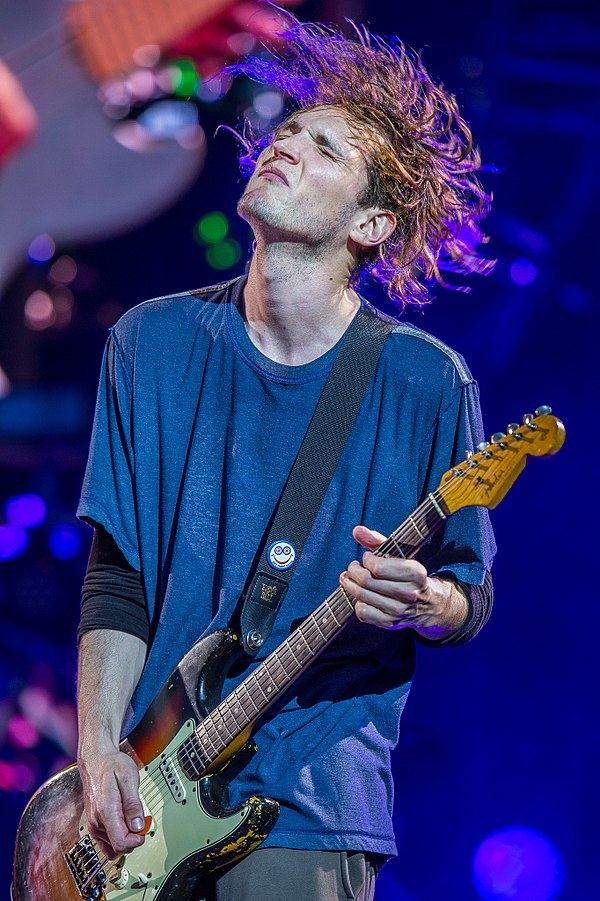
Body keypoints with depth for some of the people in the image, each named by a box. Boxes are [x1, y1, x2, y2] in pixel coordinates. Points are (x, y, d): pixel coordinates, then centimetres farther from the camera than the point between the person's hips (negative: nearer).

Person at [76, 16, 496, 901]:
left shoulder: (425, 384, -4)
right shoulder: (154, 344, 4)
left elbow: (472, 601, 4)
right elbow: (115, 578, 4)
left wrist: (419, 603, -19)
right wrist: (99, 753, -6)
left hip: (311, 804, -2)